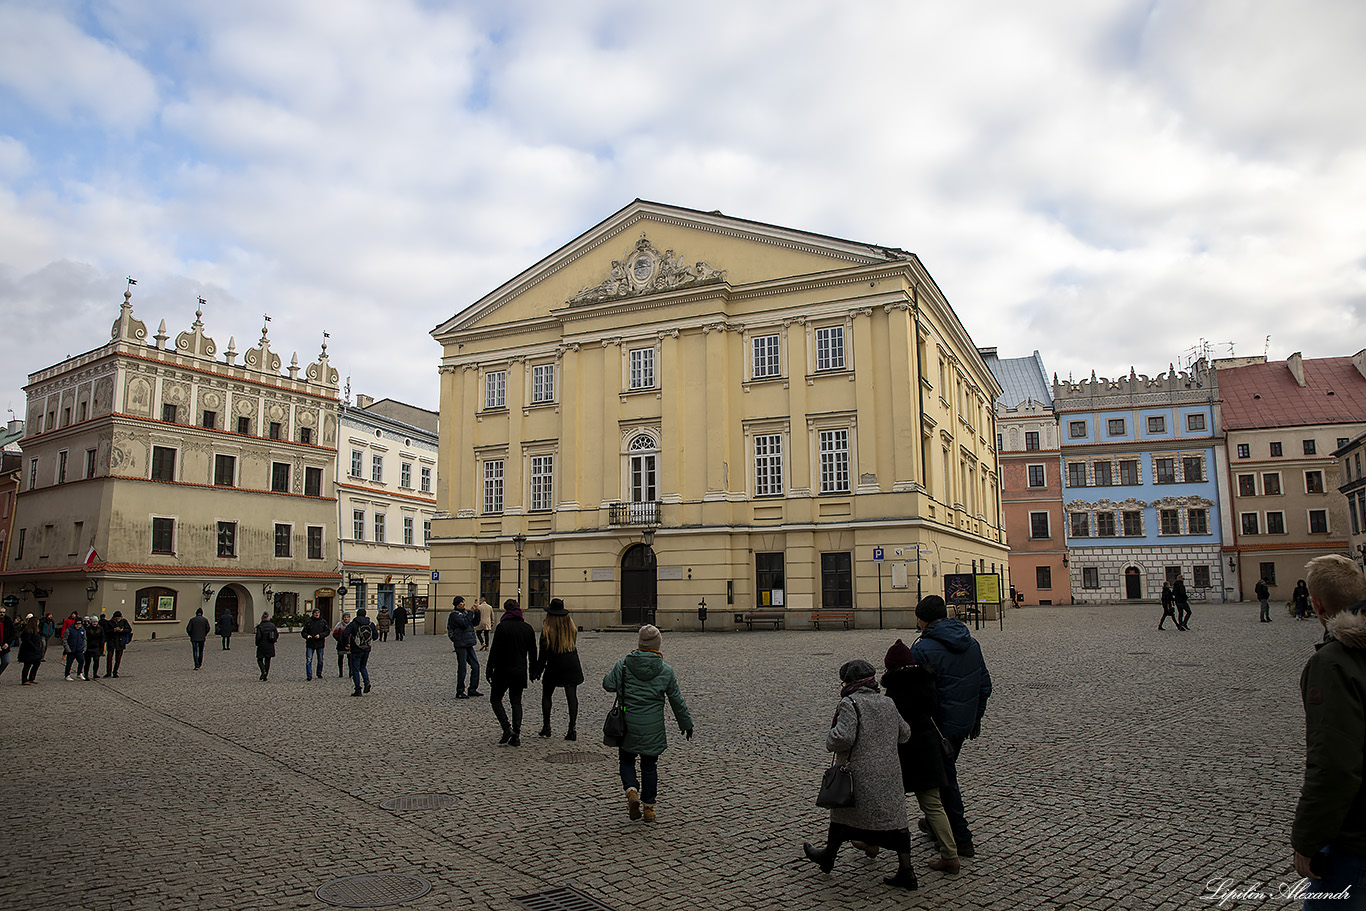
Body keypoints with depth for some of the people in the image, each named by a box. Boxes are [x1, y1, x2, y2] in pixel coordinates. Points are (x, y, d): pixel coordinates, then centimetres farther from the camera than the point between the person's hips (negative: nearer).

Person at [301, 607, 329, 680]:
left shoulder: (323, 622, 6)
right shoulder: (309, 622, 4)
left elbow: (327, 631, 2)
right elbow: (303, 632, 5)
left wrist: (320, 635, -14)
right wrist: (307, 635, -16)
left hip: (320, 644, 1)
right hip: (310, 644, -1)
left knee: (320, 661, 9)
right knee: (308, 660, -8)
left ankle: (319, 674, 23)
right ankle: (309, 675, -5)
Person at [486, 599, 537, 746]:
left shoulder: (502, 627, -11)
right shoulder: (528, 627, 5)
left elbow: (495, 650, -12)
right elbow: (532, 651, 11)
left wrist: (489, 669, -4)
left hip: (503, 670, -4)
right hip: (520, 671, 5)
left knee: (495, 699, 10)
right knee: (516, 701, 11)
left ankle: (507, 728, -7)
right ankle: (516, 735, 3)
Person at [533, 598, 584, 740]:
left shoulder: (547, 629, -12)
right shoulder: (572, 627, 1)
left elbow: (544, 653, -10)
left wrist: (537, 670, -2)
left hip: (554, 665, -3)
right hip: (572, 664, 3)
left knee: (546, 695, 14)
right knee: (572, 696, 3)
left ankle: (546, 727, 17)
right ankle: (572, 729, 1)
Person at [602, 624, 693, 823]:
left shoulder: (623, 665, -7)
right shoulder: (666, 671, -4)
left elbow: (608, 684, -1)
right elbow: (677, 701, 4)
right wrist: (686, 723, 16)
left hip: (627, 726, 0)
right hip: (653, 728, 1)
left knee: (626, 760, 18)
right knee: (649, 765, 14)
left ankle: (632, 791, -6)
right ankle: (648, 807, 16)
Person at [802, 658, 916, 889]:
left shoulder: (850, 704, -14)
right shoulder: (888, 703, 8)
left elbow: (843, 737, -25)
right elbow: (904, 733, 17)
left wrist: (830, 743, -5)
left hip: (861, 775, -5)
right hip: (890, 774, 5)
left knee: (844, 812, 12)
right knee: (894, 818, 10)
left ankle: (828, 857, 30)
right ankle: (906, 871, 11)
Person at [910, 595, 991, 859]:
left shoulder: (923, 650, -20)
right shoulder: (971, 643, 4)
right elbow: (985, 685, 12)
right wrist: (976, 717, 22)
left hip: (939, 726, -7)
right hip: (965, 723, 7)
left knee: (945, 779, 7)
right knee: (945, 772, 23)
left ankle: (961, 839, 15)